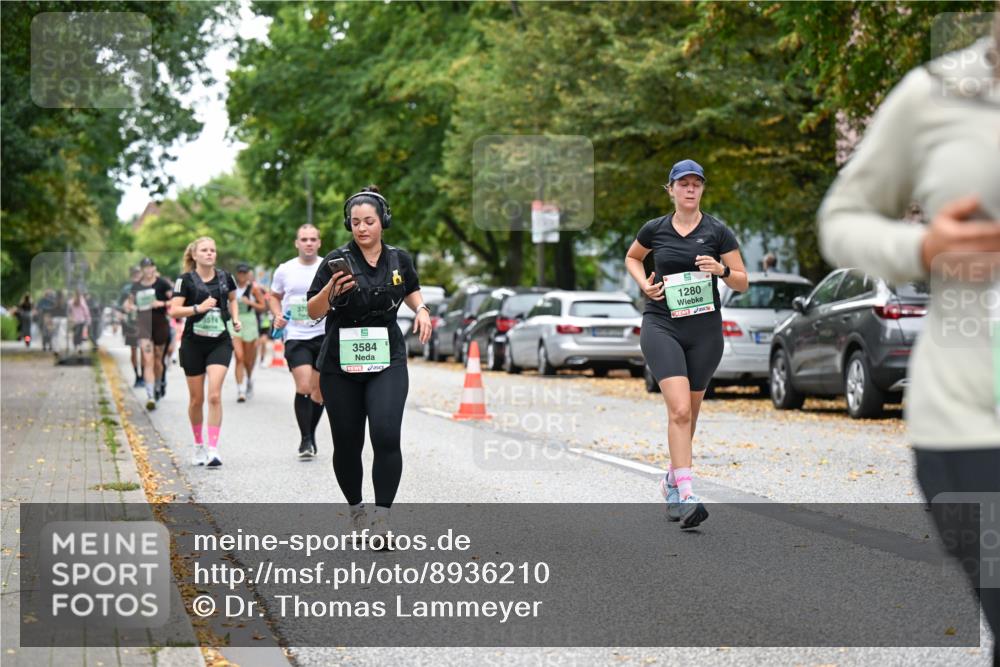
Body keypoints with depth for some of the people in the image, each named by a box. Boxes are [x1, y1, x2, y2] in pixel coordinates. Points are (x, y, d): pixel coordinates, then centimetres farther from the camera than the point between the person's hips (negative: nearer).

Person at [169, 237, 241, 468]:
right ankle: (198, 445, 28)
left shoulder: (224, 277, 5)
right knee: (196, 399, 8)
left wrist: (235, 319, 7)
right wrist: (198, 308, -23)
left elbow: (232, 300, 24)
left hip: (220, 343, 1)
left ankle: (213, 449, -15)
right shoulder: (186, 280, -5)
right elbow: (174, 310, -12)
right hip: (193, 343, -1)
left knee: (214, 396, -14)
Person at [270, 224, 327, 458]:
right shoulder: (285, 270, 4)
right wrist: (277, 316, 1)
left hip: (324, 335, 1)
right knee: (303, 387, -15)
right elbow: (274, 296, 19)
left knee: (319, 390, 6)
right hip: (295, 336, -1)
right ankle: (305, 439, -7)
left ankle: (311, 435, 25)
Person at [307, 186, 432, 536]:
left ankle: (382, 518, -9)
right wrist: (331, 289, -26)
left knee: (386, 437, -17)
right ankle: (355, 507, 29)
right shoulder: (337, 260, -5)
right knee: (347, 443, 6)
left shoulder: (399, 259, 4)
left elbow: (411, 290, 25)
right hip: (340, 363, -1)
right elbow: (313, 312, -7)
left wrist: (421, 309, 5)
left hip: (387, 362, 1)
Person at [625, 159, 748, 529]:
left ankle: (672, 480, 35)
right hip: (661, 325, -1)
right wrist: (644, 284, 5)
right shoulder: (654, 229, 3)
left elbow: (743, 283, 4)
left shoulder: (718, 231, 1)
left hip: (705, 329, 2)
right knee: (679, 409, -18)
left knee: (689, 412, 13)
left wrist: (722, 270, -17)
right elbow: (632, 257, 24)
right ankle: (686, 496, -23)